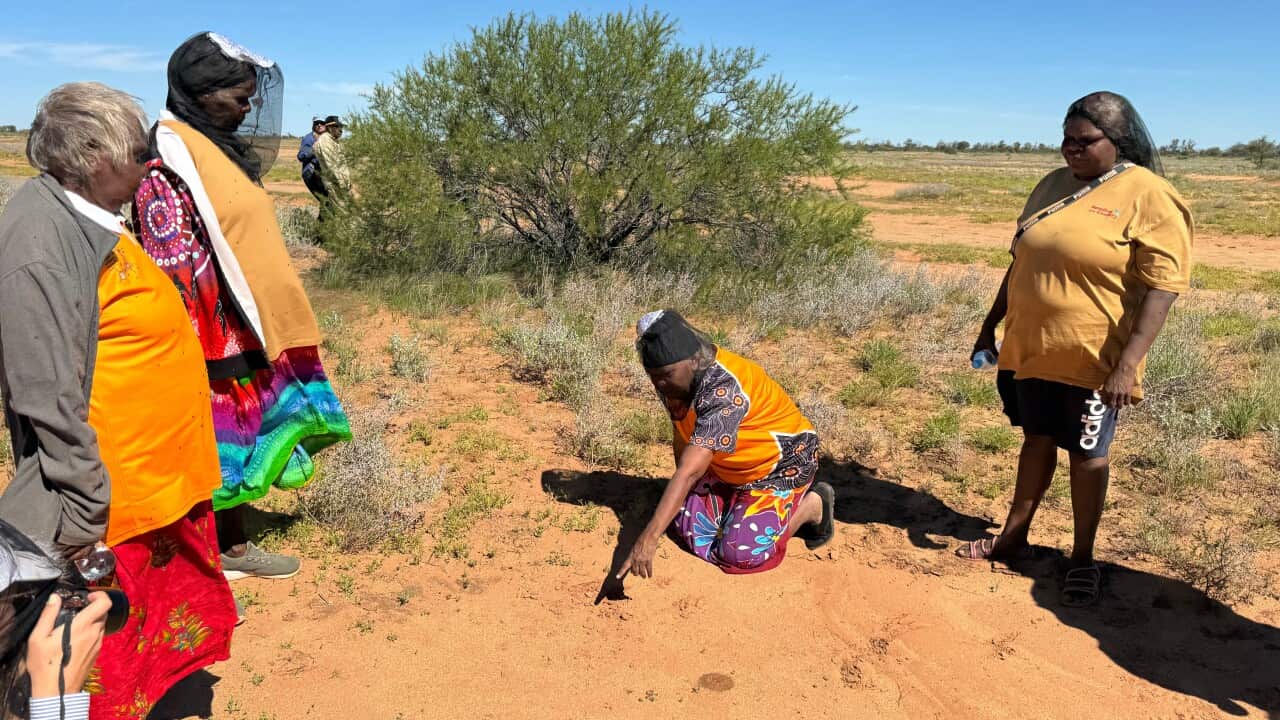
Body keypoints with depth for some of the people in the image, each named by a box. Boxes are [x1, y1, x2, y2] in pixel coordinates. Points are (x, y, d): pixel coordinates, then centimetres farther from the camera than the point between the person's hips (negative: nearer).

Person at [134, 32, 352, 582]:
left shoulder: (222, 149, 12)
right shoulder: (170, 159, -16)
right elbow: (171, 263, -20)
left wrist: (273, 323, 20)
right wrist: (190, 346, -20)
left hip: (246, 329, 9)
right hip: (209, 338, -9)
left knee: (242, 436, 16)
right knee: (208, 444, 2)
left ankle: (234, 546, 30)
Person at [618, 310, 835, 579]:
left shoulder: (723, 388, -37)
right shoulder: (675, 378, -11)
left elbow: (689, 470, -44)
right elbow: (682, 439, 5)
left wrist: (649, 538, -48)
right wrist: (682, 495, 8)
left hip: (781, 465, -8)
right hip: (727, 469, 8)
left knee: (742, 552, -18)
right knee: (688, 525, -3)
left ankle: (811, 506, 6)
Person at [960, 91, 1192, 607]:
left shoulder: (1149, 198, -12)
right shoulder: (1053, 186, 7)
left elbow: (1162, 289, -17)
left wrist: (1127, 364, -23)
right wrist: (990, 326, 15)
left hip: (1092, 360, -5)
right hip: (1031, 349, 6)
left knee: (1087, 454, 9)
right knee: (1037, 440, 18)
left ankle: (1082, 557, 26)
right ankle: (1015, 534, 32)